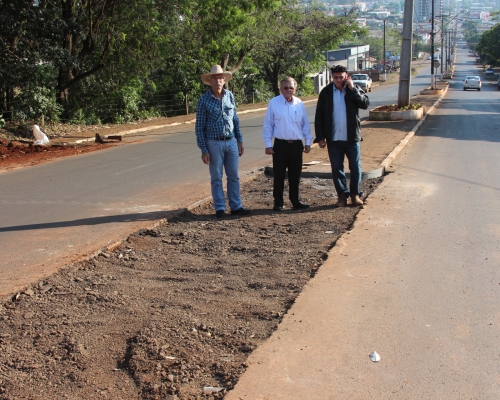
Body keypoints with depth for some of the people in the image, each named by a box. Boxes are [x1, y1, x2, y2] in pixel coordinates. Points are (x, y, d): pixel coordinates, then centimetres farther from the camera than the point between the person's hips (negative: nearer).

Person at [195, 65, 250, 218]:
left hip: (231, 142, 4)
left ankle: (236, 206, 18)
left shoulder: (229, 96, 3)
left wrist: (240, 140, 10)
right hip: (214, 144, -4)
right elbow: (199, 127, -6)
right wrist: (203, 150, -9)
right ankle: (220, 208, 15)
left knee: (234, 176, 9)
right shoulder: (204, 99, -8)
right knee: (216, 178, 5)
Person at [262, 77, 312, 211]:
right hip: (280, 144, -3)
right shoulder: (274, 103, -3)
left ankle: (296, 200, 21)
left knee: (295, 175, 9)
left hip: (297, 144, 3)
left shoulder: (299, 104, 6)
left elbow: (305, 124, 12)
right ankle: (278, 202, 14)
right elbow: (268, 125, -1)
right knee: (279, 175, 4)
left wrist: (307, 142, 9)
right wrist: (268, 144, -4)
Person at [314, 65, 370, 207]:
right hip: (333, 138, 0)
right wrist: (320, 137, -3)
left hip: (352, 136, 0)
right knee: (337, 168, 6)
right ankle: (342, 195, 16)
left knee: (355, 167, 4)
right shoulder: (326, 92, 1)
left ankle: (355, 194, 16)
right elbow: (319, 115, 1)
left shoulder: (354, 89, 2)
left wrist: (352, 89, -16)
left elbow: (365, 103, -12)